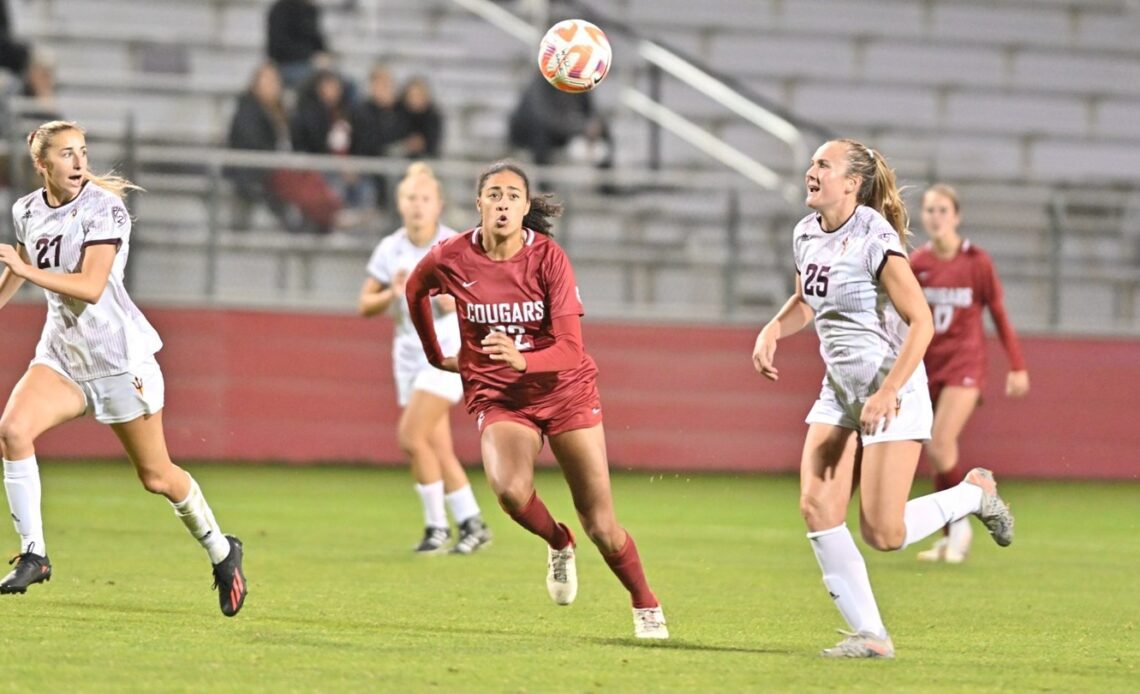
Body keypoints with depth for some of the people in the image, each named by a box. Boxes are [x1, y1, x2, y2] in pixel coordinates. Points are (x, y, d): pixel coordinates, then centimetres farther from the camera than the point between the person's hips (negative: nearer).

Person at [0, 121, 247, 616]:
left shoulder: (103, 208, -15)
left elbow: (91, 287, -25)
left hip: (118, 354, -5)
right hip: (62, 351, 5)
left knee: (156, 476, 5)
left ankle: (221, 551, 29)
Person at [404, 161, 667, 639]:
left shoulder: (548, 258, -15)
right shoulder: (451, 258, -10)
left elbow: (570, 348, -20)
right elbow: (415, 290, 15)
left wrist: (522, 359, -39)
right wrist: (436, 357, 21)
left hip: (564, 388, -1)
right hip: (497, 396, 1)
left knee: (601, 526, -2)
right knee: (511, 490, -30)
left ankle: (646, 607, 21)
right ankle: (558, 544, 2)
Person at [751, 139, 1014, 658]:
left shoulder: (875, 239, -18)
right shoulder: (807, 234, 5)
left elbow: (920, 323, -20)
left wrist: (888, 393, -27)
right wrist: (773, 331, 4)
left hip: (891, 394, -7)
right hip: (839, 391, 7)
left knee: (882, 533, -9)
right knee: (817, 508, -10)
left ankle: (975, 493, 18)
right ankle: (870, 634, -3)